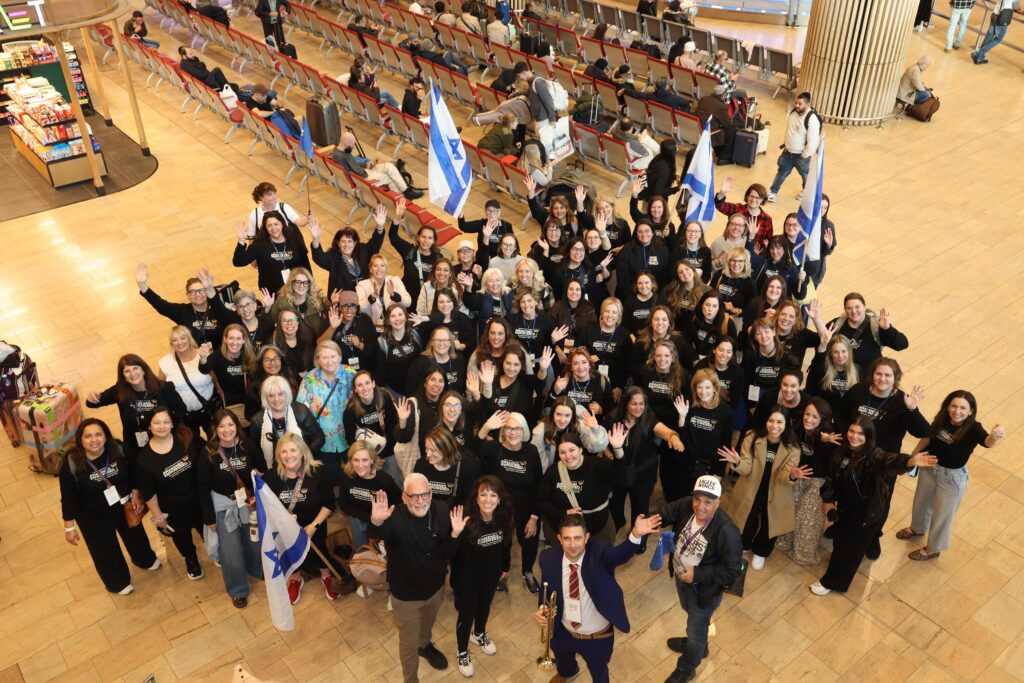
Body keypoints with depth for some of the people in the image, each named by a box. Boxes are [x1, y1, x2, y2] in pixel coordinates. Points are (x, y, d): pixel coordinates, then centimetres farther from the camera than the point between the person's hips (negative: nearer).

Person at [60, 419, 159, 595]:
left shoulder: (118, 450, -22)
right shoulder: (71, 465, -29)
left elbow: (132, 473, -3)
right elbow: (68, 499, -18)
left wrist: (135, 494, -7)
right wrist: (69, 527, -12)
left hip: (124, 506, 3)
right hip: (94, 516, -3)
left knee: (135, 533, 28)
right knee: (105, 549, 18)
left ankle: (145, 559, 62)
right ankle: (118, 581, 48)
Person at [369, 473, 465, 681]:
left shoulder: (442, 511, -18)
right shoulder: (396, 517, -32)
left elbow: (447, 553, -13)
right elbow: (377, 533, -55)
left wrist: (455, 534, -34)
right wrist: (376, 522, -78)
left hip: (435, 586, 4)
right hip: (406, 593, -4)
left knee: (428, 622, 34)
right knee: (409, 642, 16)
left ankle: (425, 645, 67)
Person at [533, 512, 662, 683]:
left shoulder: (598, 551, -30)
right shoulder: (549, 557, -20)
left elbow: (620, 555, -52)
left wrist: (636, 535, -72)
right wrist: (542, 608, -21)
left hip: (597, 636, -3)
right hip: (564, 632, 3)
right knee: (562, 659, 36)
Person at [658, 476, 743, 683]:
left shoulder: (727, 532, -37)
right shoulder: (685, 506, -23)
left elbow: (732, 570, -28)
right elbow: (665, 514, -8)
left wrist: (697, 574, -31)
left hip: (703, 588, -6)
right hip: (681, 576, 6)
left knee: (696, 627, 19)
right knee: (692, 614, 34)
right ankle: (697, 644, 66)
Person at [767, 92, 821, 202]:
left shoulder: (812, 119, -31)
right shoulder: (793, 111, -7)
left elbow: (812, 142, -28)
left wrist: (805, 156, -19)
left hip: (801, 155, -6)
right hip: (788, 152, 6)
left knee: (806, 175, 20)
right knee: (782, 172, 16)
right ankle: (773, 192, 28)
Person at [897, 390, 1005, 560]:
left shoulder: (973, 429, -31)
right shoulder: (941, 419, -17)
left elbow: (987, 441, -53)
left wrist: (996, 436, -76)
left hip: (952, 478, -5)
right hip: (929, 468, 5)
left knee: (942, 516, 17)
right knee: (921, 502, 29)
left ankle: (932, 549, 44)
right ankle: (917, 529, 60)